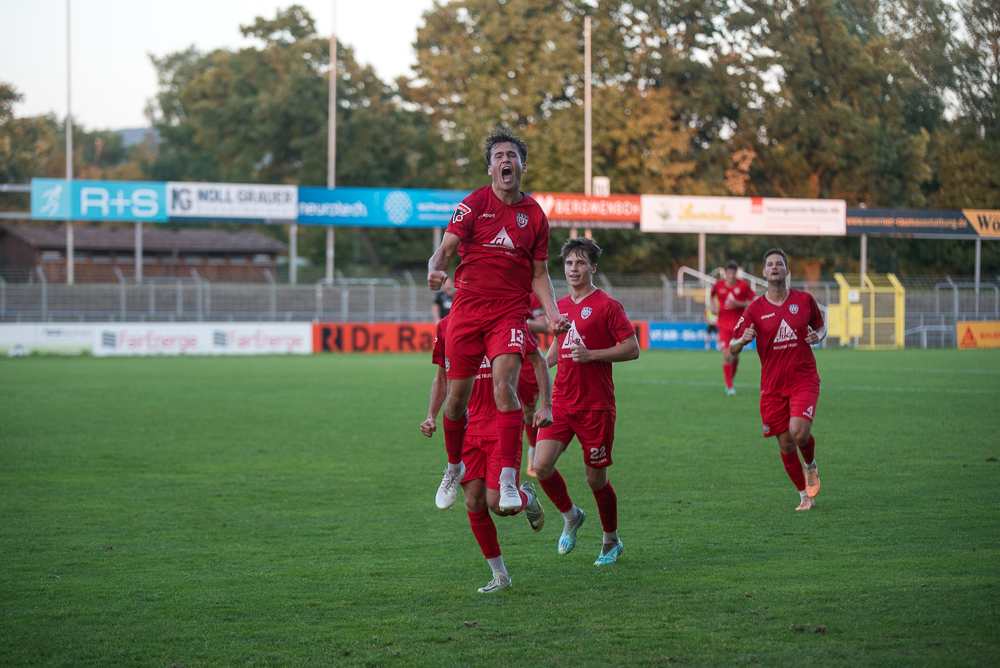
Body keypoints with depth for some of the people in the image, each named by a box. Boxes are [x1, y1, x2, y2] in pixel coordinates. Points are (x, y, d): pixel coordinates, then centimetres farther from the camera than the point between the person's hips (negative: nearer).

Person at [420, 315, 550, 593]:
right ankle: (500, 575, 14)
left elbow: (537, 360, 2)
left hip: (502, 427, -4)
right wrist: (431, 415, 5)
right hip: (465, 430, 4)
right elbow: (442, 377, 17)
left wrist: (546, 406, -6)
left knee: (497, 503, -11)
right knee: (474, 503, 0)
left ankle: (527, 497, 26)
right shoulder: (446, 326, 4)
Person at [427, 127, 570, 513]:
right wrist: (436, 269, -25)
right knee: (457, 397, 4)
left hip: (510, 312, 0)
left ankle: (508, 481, -23)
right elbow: (445, 249, -2)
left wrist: (553, 315, 1)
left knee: (504, 386, -22)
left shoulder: (534, 215, 8)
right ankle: (454, 468, 30)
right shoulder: (474, 204, 3)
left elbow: (539, 274, 15)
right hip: (467, 308, 1)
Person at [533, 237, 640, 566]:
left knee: (596, 478, 2)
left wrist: (591, 354, -19)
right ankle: (571, 516, 15)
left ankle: (611, 542, 24)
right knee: (542, 465, -12)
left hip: (596, 405, -5)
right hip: (561, 401, 5)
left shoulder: (607, 306, -7)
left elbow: (632, 349, -10)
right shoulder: (560, 306, 12)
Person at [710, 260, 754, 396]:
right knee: (727, 356, -13)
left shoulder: (743, 285, -6)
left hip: (738, 325, 1)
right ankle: (729, 387, -4)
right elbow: (712, 295, 20)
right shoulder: (719, 285, -2)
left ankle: (731, 380, 34)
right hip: (724, 326, -1)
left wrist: (738, 304, -19)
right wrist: (713, 307, 1)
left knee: (735, 356, 8)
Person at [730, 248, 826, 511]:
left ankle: (811, 465, 12)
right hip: (772, 385, 1)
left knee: (799, 432, -22)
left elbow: (821, 326, 18)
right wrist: (743, 340, -20)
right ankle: (805, 496, 21)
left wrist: (818, 336, -6)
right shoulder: (755, 309, 0)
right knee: (785, 445, 3)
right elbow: (733, 347, 3)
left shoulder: (804, 300, 1)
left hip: (804, 379, -1)